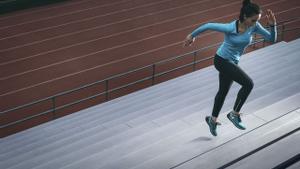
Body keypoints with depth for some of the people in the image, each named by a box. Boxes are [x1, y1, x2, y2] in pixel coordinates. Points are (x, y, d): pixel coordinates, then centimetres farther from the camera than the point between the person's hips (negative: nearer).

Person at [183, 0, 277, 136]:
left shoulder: (254, 26, -13)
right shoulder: (230, 28, -29)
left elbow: (272, 39, -10)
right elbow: (208, 26, -18)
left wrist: (272, 25, -28)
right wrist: (192, 36, -7)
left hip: (232, 63, 7)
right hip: (222, 61, -7)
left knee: (223, 91, 22)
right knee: (248, 83, -20)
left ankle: (213, 119, 44)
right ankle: (234, 114, -3)